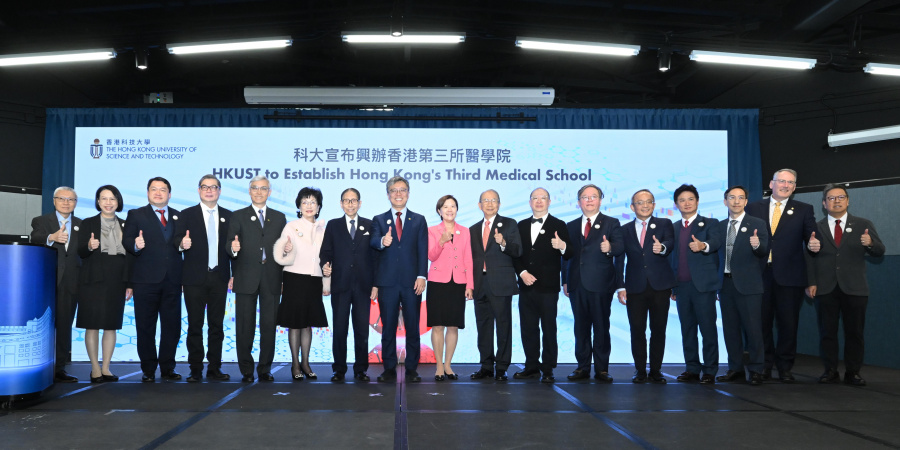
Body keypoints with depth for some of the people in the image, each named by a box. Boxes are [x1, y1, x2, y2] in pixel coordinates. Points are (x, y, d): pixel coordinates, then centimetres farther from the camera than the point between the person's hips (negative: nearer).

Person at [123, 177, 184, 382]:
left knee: (172, 326, 4)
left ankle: (168, 368, 15)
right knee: (145, 327, 3)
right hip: (146, 280, -2)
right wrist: (136, 245, -22)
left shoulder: (179, 216, 15)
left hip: (172, 280, 2)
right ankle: (148, 370, 13)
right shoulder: (136, 215, 8)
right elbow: (126, 242, -2)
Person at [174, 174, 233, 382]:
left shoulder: (228, 216, 10)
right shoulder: (187, 215, 5)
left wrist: (234, 274, 2)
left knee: (217, 324, 6)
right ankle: (196, 369, 10)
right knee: (195, 325, 2)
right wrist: (182, 244, -24)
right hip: (195, 278, -2)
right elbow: (179, 241, -1)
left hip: (219, 277, 2)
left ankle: (214, 368, 13)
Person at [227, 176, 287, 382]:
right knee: (245, 326, 2)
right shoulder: (238, 216, 7)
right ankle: (246, 370, 11)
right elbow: (230, 243, -5)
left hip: (271, 280, 2)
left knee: (269, 325, 4)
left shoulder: (279, 217, 14)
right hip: (246, 279, -2)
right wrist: (233, 248, -24)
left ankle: (265, 369, 13)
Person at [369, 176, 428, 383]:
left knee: (412, 327, 4)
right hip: (387, 282, 0)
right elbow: (373, 242, -8)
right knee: (388, 327, 4)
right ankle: (389, 369, 13)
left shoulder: (419, 220, 11)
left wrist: (421, 276, -7)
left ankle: (412, 369, 13)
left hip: (411, 282, 0)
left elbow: (423, 250, 4)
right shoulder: (379, 220, 10)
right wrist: (382, 241, -32)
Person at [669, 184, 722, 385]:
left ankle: (710, 371, 2)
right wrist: (671, 286, 10)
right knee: (687, 329, 8)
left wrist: (703, 246, -40)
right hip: (682, 286, 4)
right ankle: (692, 368, 15)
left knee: (708, 328, -4)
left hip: (703, 285, -4)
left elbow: (716, 242, -18)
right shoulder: (673, 228, 16)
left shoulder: (709, 223, 3)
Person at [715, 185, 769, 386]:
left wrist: (757, 245, -28)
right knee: (730, 329, 9)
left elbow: (764, 253, -6)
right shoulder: (719, 226, 12)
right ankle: (736, 369, 18)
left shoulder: (757, 224, 1)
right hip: (726, 284, 4)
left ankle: (756, 370, 7)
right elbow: (718, 255, 13)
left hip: (748, 284, -4)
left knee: (753, 328, -2)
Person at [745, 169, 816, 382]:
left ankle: (785, 367, 17)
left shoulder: (804, 210, 9)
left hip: (789, 276, 0)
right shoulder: (753, 208, 9)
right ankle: (765, 365, 19)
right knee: (762, 322, 6)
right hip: (760, 274, 0)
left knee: (788, 323, 5)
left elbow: (811, 239, 2)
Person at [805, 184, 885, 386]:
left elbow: (879, 251, 3)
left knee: (855, 332, 3)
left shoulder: (864, 225, 7)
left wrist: (871, 243, -20)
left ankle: (853, 372, 11)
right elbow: (809, 258, 4)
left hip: (854, 288, 0)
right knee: (827, 331, 3)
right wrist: (811, 283, -5)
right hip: (825, 288, 0)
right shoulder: (816, 228, 7)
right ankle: (830, 371, 11)